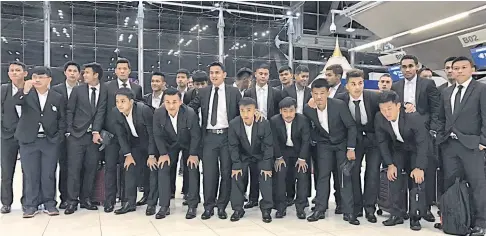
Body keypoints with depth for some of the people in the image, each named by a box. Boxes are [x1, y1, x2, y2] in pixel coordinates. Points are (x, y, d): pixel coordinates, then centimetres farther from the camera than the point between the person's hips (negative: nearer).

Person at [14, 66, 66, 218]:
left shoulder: (58, 98, 4)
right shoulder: (26, 95, 3)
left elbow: (62, 119, 7)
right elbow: (15, 102, -18)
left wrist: (59, 137, -3)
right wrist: (25, 91, -36)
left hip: (50, 141, 0)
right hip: (28, 141, 0)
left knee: (49, 174, 4)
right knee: (30, 174, 5)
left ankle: (49, 203, 15)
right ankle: (30, 205, 14)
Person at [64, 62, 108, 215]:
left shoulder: (105, 91, 4)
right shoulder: (77, 90, 6)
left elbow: (101, 112, -4)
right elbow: (69, 111, 6)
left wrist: (96, 132, -12)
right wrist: (69, 131, -2)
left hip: (94, 135, 1)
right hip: (76, 135, 0)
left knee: (91, 168, 4)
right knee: (74, 168, -2)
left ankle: (86, 199, 15)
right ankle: (72, 201, 5)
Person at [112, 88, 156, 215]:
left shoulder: (144, 110, -30)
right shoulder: (117, 114, -14)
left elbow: (152, 133, -24)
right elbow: (121, 135, -7)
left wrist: (152, 155, -22)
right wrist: (127, 154, -12)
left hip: (151, 142, -4)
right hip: (135, 143, 4)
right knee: (130, 168, -5)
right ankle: (129, 202, -1)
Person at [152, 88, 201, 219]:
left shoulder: (190, 114, -31)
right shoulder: (158, 114, -24)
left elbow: (196, 135, -18)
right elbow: (158, 135, -10)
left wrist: (193, 154, -16)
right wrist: (163, 153, -13)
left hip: (189, 144, -2)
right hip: (170, 144, 2)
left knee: (193, 169, -11)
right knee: (162, 169, -11)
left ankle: (192, 206, 0)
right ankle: (164, 206, -4)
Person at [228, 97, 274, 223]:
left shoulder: (264, 123, -28)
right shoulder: (233, 124, -24)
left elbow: (268, 146, -19)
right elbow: (233, 146, -14)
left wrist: (267, 166, -20)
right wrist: (236, 165, -17)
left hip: (261, 155, -1)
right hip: (243, 155, 1)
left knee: (266, 176, -13)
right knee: (236, 176, -9)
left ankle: (266, 209, 1)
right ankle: (238, 209, 4)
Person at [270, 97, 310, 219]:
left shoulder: (303, 120, -22)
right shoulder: (274, 121, -19)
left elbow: (306, 140, -16)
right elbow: (274, 140, -11)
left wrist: (302, 158, -17)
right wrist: (278, 157, -12)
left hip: (300, 151, 0)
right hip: (283, 151, 1)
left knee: (302, 176, -11)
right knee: (280, 175, -12)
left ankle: (301, 207, 0)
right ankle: (281, 207, -3)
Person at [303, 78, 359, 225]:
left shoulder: (339, 105, -25)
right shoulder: (308, 110, -16)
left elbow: (351, 126, -17)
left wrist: (351, 148, -17)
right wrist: (315, 139, -7)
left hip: (343, 143, -2)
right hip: (324, 144, 2)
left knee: (345, 176, -5)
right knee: (323, 175, -2)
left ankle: (348, 212, 3)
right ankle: (320, 209, 7)